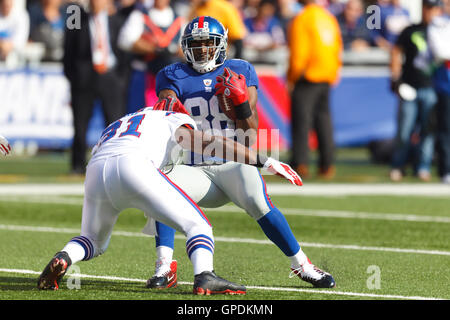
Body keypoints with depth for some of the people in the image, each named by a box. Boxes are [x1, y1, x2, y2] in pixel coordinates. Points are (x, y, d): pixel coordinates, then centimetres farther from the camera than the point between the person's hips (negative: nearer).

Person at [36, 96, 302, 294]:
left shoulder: (115, 127, 42)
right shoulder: (175, 120, 27)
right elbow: (211, 143, 13)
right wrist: (265, 161, 12)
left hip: (96, 171, 5)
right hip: (133, 165, -4)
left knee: (94, 243, 29)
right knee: (197, 225, 7)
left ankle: (63, 258, -2)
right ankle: (204, 276, -20)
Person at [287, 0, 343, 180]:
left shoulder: (302, 19, -11)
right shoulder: (329, 17, 11)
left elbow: (298, 52, -14)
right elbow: (338, 47, 15)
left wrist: (291, 78, -5)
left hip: (307, 77, -7)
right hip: (327, 77, 7)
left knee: (301, 119, -4)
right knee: (324, 119, 11)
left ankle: (300, 163, -11)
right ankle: (327, 165, 10)